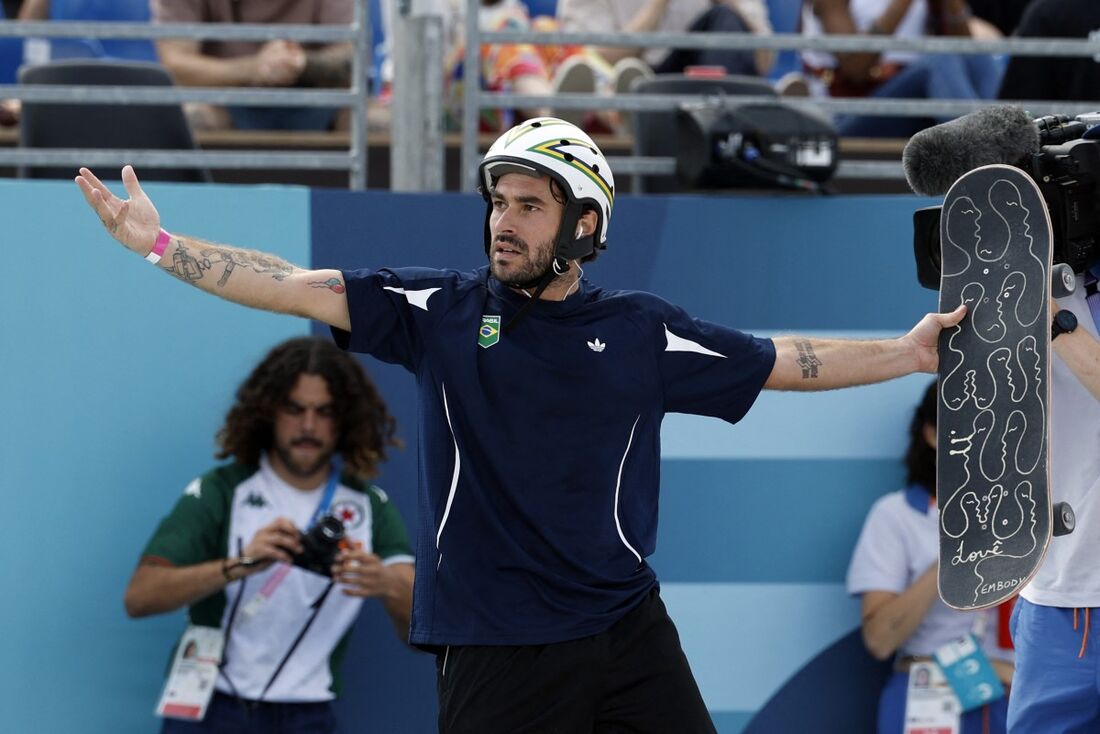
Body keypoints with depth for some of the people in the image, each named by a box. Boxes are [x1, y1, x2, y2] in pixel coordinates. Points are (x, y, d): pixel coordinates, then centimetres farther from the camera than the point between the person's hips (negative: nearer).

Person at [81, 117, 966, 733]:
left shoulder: (642, 330, 6)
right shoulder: (443, 310, 3)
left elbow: (782, 362, 12)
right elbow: (304, 289, -2)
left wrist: (908, 353, 6)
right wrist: (158, 245, -10)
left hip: (629, 632, 2)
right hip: (495, 652, -1)